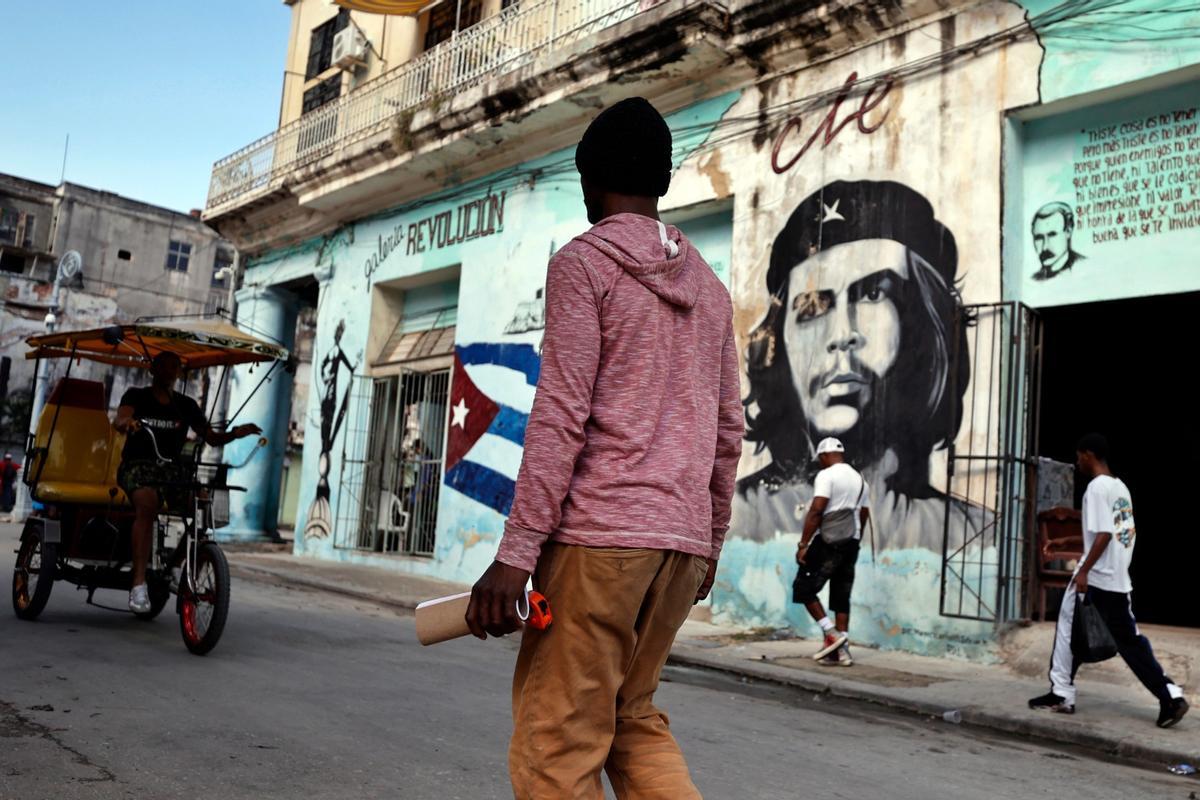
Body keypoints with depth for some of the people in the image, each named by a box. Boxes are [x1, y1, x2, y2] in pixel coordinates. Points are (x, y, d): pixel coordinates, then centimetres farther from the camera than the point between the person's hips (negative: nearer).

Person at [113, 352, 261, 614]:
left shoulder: (186, 405, 16)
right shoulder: (137, 396, 8)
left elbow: (211, 438, 12)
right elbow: (120, 420, -12)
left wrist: (235, 434, -9)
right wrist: (127, 422, -38)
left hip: (173, 468, 4)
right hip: (138, 465, -4)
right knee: (147, 503, -36)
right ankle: (138, 583, -39)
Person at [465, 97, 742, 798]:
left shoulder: (584, 261, -2)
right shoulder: (709, 287, 18)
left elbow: (562, 416, -12)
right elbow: (728, 431, 16)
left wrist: (515, 555, -12)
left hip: (599, 532, -7)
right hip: (682, 541, 7)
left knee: (558, 741, 0)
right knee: (633, 719, 19)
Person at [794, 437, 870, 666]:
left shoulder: (827, 475, -8)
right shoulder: (859, 479, 16)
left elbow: (816, 511, -17)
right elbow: (863, 515, 20)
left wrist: (803, 544, -16)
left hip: (828, 542, -7)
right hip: (851, 544, 8)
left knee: (804, 588, 1)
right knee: (841, 596, 9)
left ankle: (831, 634, -6)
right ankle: (841, 650, 7)